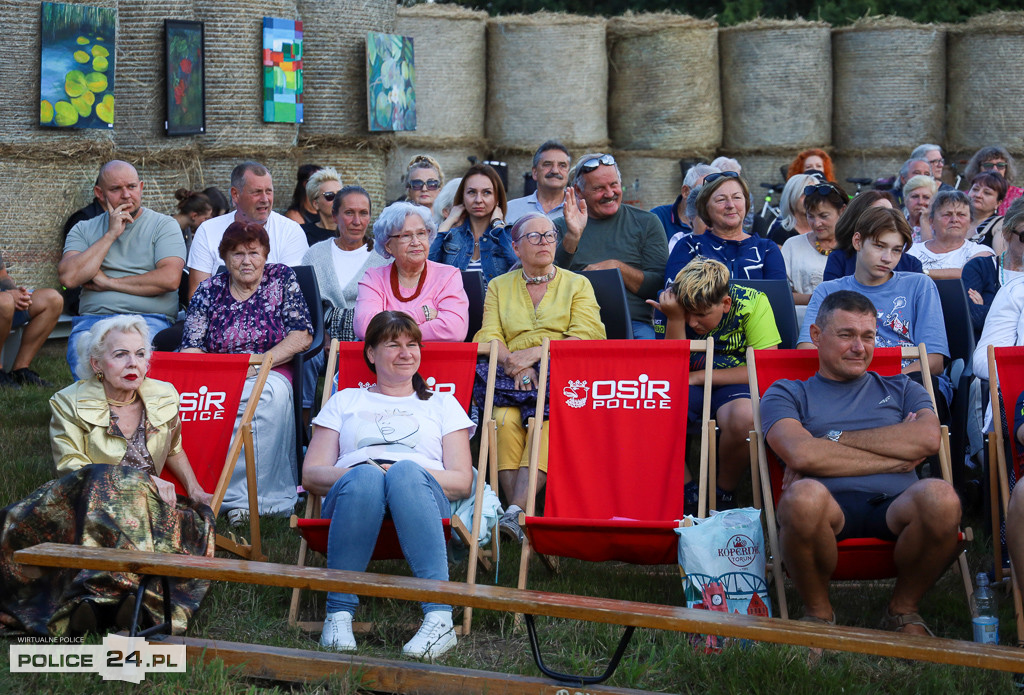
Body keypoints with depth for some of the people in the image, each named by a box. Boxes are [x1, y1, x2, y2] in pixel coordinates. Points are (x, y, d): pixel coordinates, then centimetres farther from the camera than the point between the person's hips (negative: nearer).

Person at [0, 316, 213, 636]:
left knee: (196, 519, -29)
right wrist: (143, 480, -22)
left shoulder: (164, 397, 12)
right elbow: (72, 470, -13)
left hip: (149, 510, 4)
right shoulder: (69, 404, -2)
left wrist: (194, 490, 14)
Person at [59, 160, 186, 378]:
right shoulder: (83, 230, 18)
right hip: (92, 318, 2)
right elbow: (68, 278, -1)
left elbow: (170, 278, -7)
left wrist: (108, 282, -3)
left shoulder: (164, 225, 10)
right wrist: (111, 235, -1)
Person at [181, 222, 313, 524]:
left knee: (274, 393, -38)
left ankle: (257, 493, -37)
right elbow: (190, 347, 5)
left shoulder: (282, 279, 9)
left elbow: (302, 335, 1)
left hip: (269, 372, -1)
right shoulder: (209, 290, 12)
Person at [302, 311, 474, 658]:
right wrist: (359, 473, -7)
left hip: (422, 495, 0)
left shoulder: (442, 404, 28)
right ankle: (339, 614, -40)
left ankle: (439, 617, -51)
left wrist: (409, 475, -6)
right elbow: (311, 475, 15)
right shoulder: (345, 401, 28)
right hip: (350, 496, 0)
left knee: (405, 472, -39)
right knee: (365, 476, -38)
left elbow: (462, 481, 13)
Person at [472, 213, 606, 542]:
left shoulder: (577, 284, 16)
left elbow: (587, 337, 0)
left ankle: (515, 513, -45)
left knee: (547, 421, -35)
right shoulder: (499, 287, 22)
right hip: (513, 379, 2)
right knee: (504, 419, -33)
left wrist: (535, 353, -12)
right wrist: (514, 363, -13)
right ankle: (521, 516, -36)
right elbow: (488, 336, 9)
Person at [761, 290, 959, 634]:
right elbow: (800, 453, -3)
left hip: (895, 506, 2)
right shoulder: (787, 394, 20)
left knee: (939, 496, -34)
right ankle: (818, 613, -10)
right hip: (832, 507, -2)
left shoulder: (901, 389, 28)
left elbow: (929, 438, 4)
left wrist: (834, 440, 1)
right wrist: (896, 458, 0)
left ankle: (903, 610, -6)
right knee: (804, 495, -39)